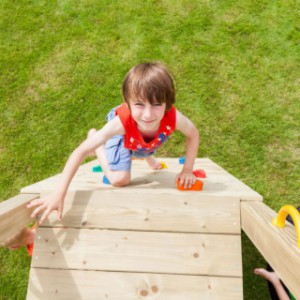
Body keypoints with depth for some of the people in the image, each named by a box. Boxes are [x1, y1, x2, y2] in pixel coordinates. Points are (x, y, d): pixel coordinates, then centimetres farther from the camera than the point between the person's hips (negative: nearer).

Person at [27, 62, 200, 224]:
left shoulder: (173, 117, -45)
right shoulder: (122, 121, -50)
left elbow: (193, 135, -22)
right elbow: (82, 151, -46)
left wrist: (187, 170, -21)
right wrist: (59, 194, -52)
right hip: (123, 134, -3)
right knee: (120, 180, -14)